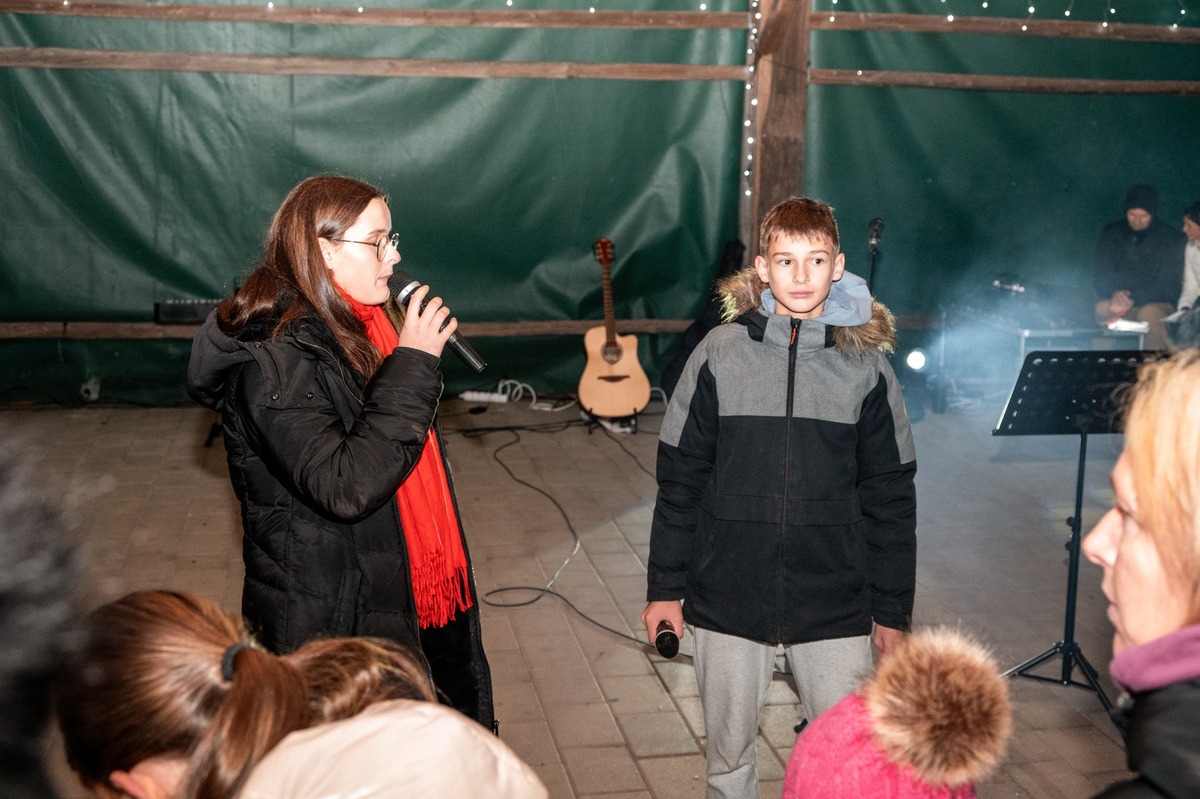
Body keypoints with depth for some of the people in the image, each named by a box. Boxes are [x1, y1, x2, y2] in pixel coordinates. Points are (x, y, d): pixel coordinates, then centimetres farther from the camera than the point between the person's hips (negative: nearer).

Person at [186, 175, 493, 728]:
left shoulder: (362, 327, 7)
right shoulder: (271, 359, -21)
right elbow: (347, 487, -31)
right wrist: (413, 363, -27)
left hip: (402, 605, 8)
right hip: (328, 626, -8)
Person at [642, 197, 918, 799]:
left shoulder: (866, 366, -2)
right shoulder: (720, 354, -3)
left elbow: (891, 498, 4)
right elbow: (679, 479, 2)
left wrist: (893, 610, 6)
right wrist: (664, 586, 2)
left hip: (835, 606, 0)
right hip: (727, 598, 0)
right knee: (728, 750, 14)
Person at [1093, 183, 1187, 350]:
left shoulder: (1171, 238, 3)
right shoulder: (1111, 233, 12)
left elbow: (1167, 283, -3)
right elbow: (1101, 274, 9)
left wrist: (1132, 301, -18)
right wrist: (1114, 293, -14)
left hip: (1157, 303, -2)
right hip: (1115, 300, 2)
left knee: (1150, 313, -38)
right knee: (1101, 308, -34)